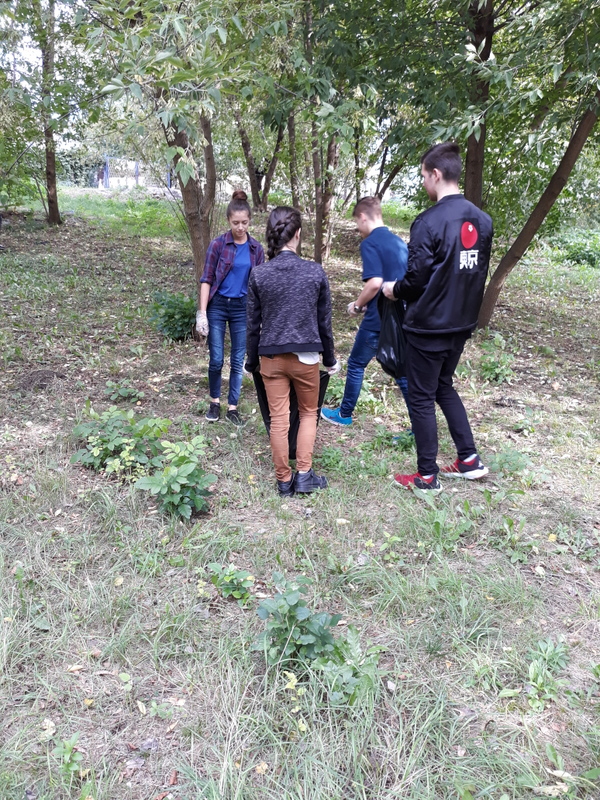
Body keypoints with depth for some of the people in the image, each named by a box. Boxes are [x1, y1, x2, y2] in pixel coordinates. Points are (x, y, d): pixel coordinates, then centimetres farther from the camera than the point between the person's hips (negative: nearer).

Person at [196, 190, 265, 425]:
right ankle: (214, 402, 23)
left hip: (243, 308, 2)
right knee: (216, 359, 1)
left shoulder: (256, 248, 2)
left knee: (238, 360, 5)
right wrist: (202, 313, -12)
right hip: (217, 306, -2)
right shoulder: (218, 244, -6)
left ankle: (232, 407, 17)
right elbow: (206, 280, -6)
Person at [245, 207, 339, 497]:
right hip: (306, 356, 0)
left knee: (278, 419, 8)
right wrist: (330, 359, 13)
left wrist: (251, 361, 14)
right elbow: (324, 322, 1)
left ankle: (284, 480, 17)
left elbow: (253, 324, 1)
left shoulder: (258, 274, -4)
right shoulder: (315, 272, -7)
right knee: (308, 413, 17)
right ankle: (304, 475, 14)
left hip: (271, 357, 1)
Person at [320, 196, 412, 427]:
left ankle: (345, 414, 26)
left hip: (379, 319, -7)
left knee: (356, 364, 12)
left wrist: (358, 305, -5)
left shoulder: (370, 243, -12)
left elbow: (375, 282, -23)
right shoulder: (398, 241, 12)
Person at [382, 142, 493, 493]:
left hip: (429, 326, -7)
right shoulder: (482, 220, 4)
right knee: (444, 386, 23)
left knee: (422, 397, 5)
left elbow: (417, 278, -17)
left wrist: (394, 289, 3)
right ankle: (469, 460, 24)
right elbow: (480, 273, 11)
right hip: (462, 322, 7)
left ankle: (428, 477, 15)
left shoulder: (429, 221, -19)